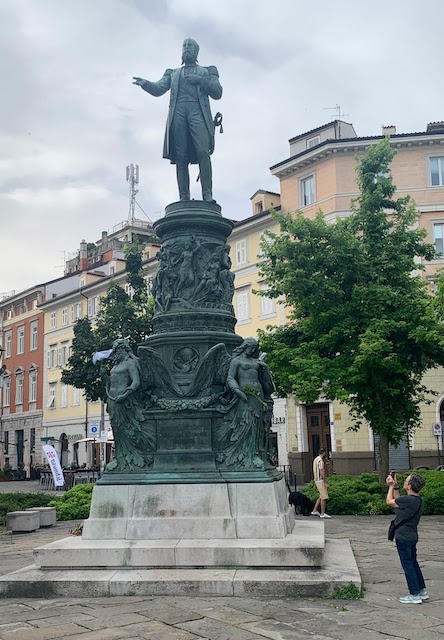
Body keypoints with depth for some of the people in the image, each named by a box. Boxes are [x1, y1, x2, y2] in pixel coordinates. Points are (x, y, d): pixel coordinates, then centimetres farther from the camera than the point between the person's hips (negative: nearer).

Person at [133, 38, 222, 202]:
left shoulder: (207, 71, 24)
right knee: (180, 156, -9)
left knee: (203, 152, -20)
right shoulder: (173, 73, 29)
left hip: (198, 112, -2)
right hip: (178, 113, 2)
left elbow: (217, 93, 12)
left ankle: (207, 195, -23)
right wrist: (145, 83, -6)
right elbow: (158, 89, 16)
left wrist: (200, 80, -2)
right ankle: (184, 198, -14)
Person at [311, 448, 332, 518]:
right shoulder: (320, 460, -16)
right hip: (320, 480, -10)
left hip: (317, 480, 10)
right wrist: (326, 483, -18)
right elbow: (322, 472, -21)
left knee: (321, 497, 15)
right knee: (324, 497, -5)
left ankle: (315, 511, 16)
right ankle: (322, 513, -2)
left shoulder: (315, 459, 14)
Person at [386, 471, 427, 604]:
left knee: (407, 565, 2)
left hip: (404, 538, -9)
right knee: (413, 563, 19)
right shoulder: (418, 499, 1)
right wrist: (395, 487, 12)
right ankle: (422, 591, 27)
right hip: (412, 536, 9)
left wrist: (391, 486, 2)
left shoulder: (408, 500, -26)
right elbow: (398, 501, 16)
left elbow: (389, 501, -9)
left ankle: (415, 595, 8)